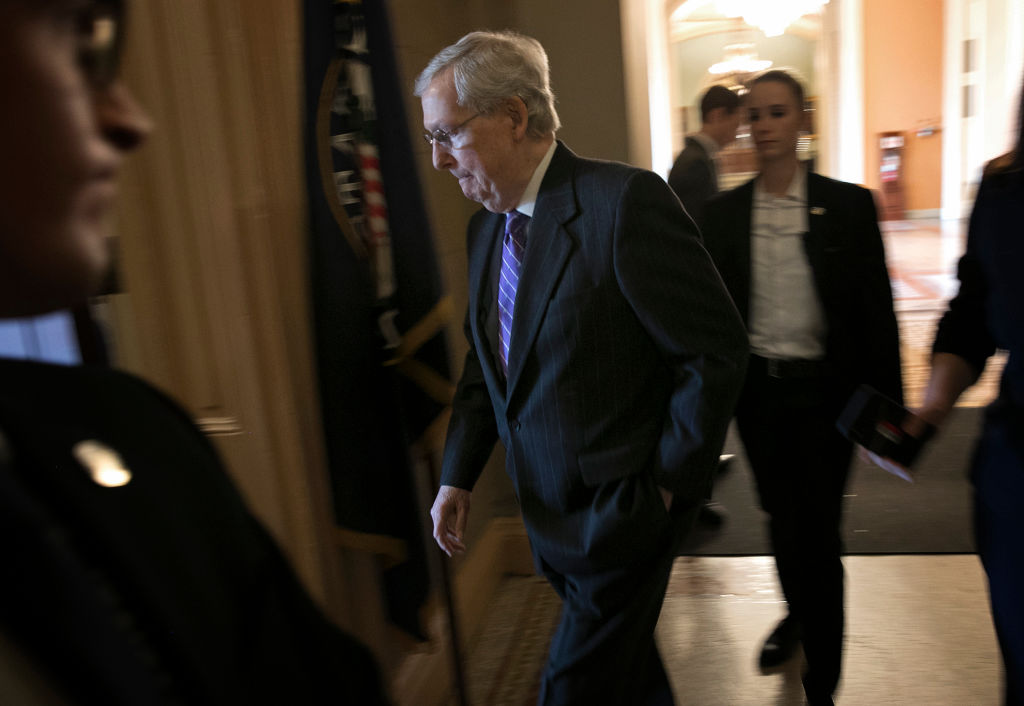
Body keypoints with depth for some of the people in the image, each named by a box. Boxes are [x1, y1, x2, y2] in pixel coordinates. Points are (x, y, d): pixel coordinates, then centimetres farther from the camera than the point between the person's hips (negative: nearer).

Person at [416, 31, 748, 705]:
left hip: (620, 514, -7)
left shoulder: (625, 201, -20)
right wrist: (458, 474, 3)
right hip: (549, 509, 7)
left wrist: (669, 482, -13)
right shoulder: (485, 226, 4)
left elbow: (716, 350, -18)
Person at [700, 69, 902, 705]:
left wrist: (886, 405, -5)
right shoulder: (723, 213, 1)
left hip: (824, 389, -2)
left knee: (819, 532, 3)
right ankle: (799, 615, 47)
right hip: (757, 388, 2)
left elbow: (877, 311, -4)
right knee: (782, 521, 18)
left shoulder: (849, 205, -5)